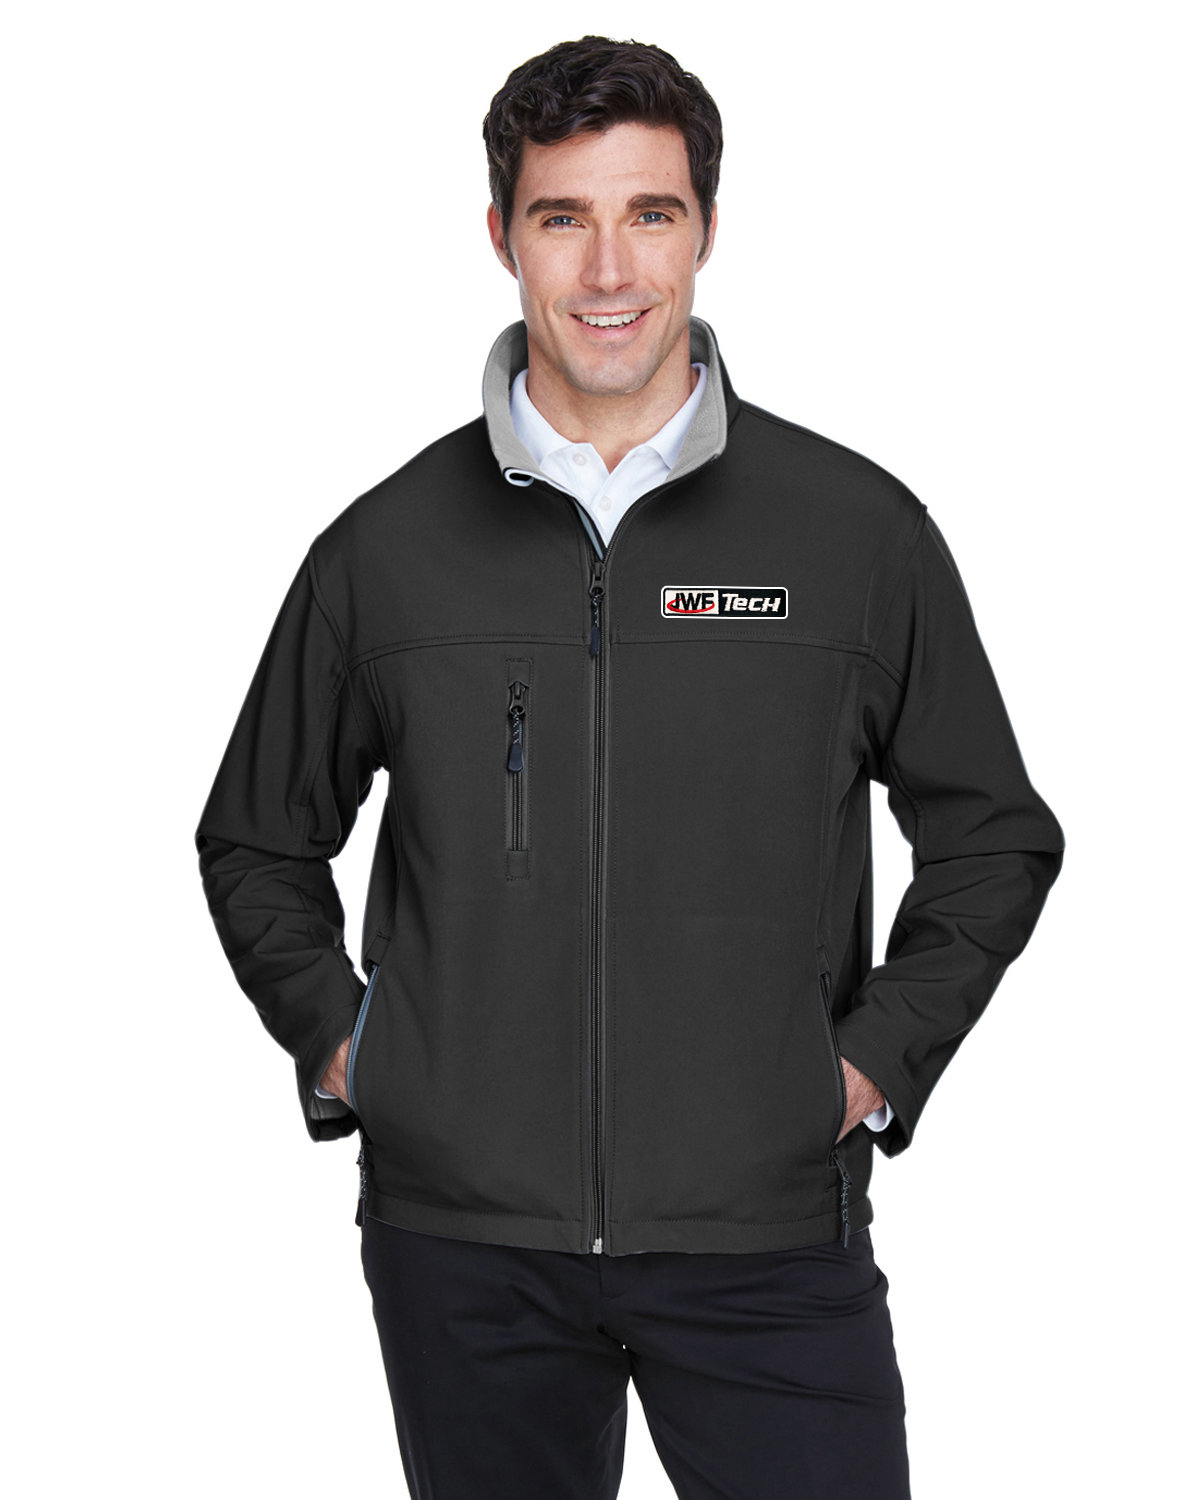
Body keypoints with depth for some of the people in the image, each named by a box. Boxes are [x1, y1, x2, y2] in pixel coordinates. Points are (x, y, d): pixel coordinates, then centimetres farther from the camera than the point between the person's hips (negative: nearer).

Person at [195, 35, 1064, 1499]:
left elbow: (994, 835, 10)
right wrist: (335, 1040, 4)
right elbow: (255, 841, 16)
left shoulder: (860, 528, 1)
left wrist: (877, 1063, 1)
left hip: (769, 1232, -1)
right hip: (461, 1231, 1)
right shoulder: (384, 549, 3)